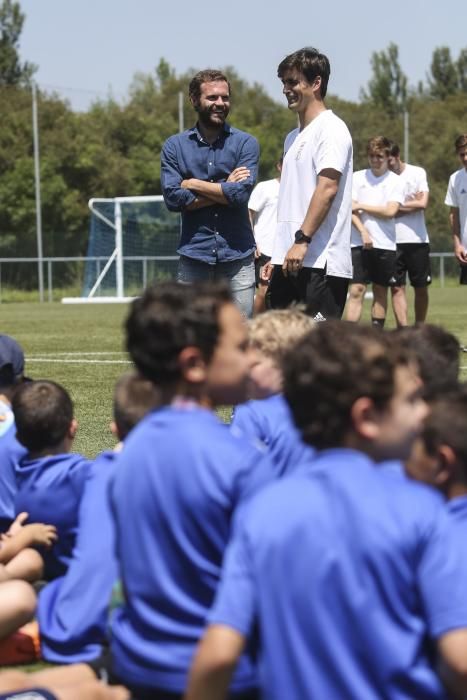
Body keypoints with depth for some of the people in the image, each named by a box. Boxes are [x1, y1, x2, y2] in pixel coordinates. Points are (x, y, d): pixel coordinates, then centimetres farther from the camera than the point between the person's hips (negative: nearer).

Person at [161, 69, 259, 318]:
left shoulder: (245, 143, 4)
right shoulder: (174, 146, 7)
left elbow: (241, 193, -10)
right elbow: (173, 198, -6)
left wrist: (193, 184, -4)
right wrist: (224, 189, -7)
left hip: (237, 257, -1)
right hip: (193, 257, 1)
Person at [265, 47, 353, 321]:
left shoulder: (331, 129, -6)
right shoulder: (293, 138, 21)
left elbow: (327, 188, -17)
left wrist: (302, 241, -24)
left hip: (321, 262, -9)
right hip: (290, 260, 9)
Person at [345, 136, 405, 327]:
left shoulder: (395, 181, 3)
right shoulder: (357, 177, 6)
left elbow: (390, 211, -8)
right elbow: (351, 209, 0)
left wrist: (361, 206, -4)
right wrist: (363, 232, -13)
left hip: (385, 244, 1)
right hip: (360, 244, -1)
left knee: (381, 291, 7)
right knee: (356, 290, -8)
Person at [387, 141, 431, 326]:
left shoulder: (417, 173, 3)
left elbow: (422, 203, -7)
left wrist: (396, 207, -4)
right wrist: (410, 205, -5)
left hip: (417, 239, 0)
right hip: (393, 240, 0)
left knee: (421, 287, 6)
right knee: (397, 287, -5)